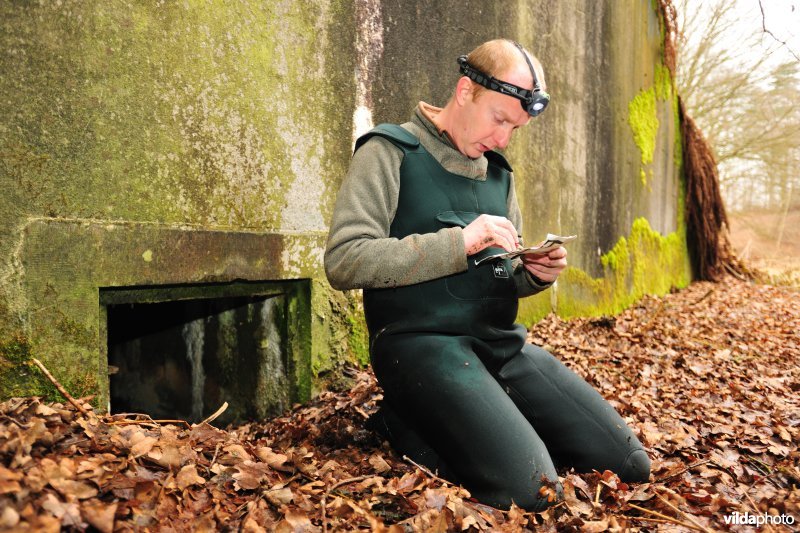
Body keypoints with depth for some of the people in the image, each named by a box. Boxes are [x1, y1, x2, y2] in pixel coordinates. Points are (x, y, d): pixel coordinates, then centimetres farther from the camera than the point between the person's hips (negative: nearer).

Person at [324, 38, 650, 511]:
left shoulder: (499, 172, 17)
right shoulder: (391, 152, -4)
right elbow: (343, 261, -15)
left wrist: (534, 274, -1)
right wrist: (459, 241, -20)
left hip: (502, 342, 7)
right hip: (422, 342, -7)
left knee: (629, 466, 0)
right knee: (530, 490, -23)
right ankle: (409, 426, 1)